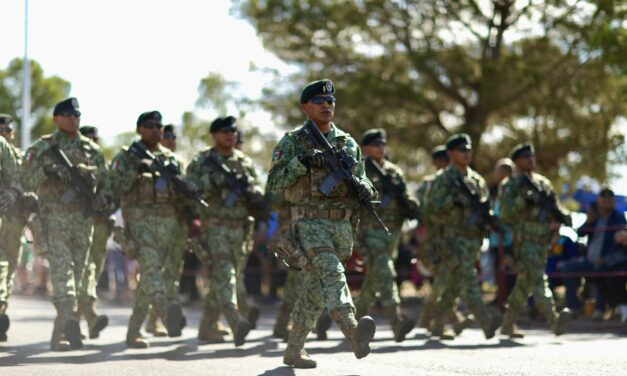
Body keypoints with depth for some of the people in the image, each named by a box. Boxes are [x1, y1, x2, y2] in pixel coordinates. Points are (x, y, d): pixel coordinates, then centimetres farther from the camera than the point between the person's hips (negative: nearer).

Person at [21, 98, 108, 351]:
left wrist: (102, 197, -3)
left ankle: (59, 333, 15)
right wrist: (46, 171, -17)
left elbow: (105, 179, 17)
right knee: (62, 269, -17)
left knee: (77, 273, 6)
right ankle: (69, 323, -28)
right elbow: (27, 181, 0)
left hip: (84, 219, 4)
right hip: (55, 218, -4)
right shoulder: (42, 148, 3)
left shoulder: (91, 149, 13)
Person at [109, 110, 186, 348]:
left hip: (168, 223, 5)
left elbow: (181, 195, 23)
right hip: (140, 220, -5)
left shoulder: (171, 158, 20)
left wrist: (186, 189, 2)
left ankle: (133, 331, 13)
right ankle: (166, 312, -47)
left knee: (150, 274, 5)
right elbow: (114, 188, -6)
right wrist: (135, 171, -17)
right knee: (150, 267, -24)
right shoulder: (126, 157, 7)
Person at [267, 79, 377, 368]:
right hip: (310, 222, -5)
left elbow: (362, 180, 20)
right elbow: (274, 184, -3)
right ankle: (352, 331, -47)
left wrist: (365, 189, -5)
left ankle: (294, 350, 21)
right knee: (331, 270, -29)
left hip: (343, 226, 5)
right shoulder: (291, 143, 3)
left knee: (316, 289, 9)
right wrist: (302, 162, -16)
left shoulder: (348, 144, 15)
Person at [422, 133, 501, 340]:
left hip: (473, 239, 6)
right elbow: (429, 211, -9)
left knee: (453, 286, 9)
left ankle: (436, 325, 21)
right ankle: (486, 320, -27)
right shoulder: (442, 180, -3)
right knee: (468, 279, -18)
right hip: (451, 239, -6)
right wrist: (453, 201, -21)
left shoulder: (477, 180, 16)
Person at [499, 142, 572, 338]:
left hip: (542, 241, 7)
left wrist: (562, 216, -2)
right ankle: (554, 321, -33)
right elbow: (505, 214, -9)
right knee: (537, 279, -19)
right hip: (523, 241, -6)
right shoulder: (510, 185, 0)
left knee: (525, 284, 10)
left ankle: (508, 325, 22)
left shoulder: (544, 183, 18)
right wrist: (522, 200, -22)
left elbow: (555, 207, 20)